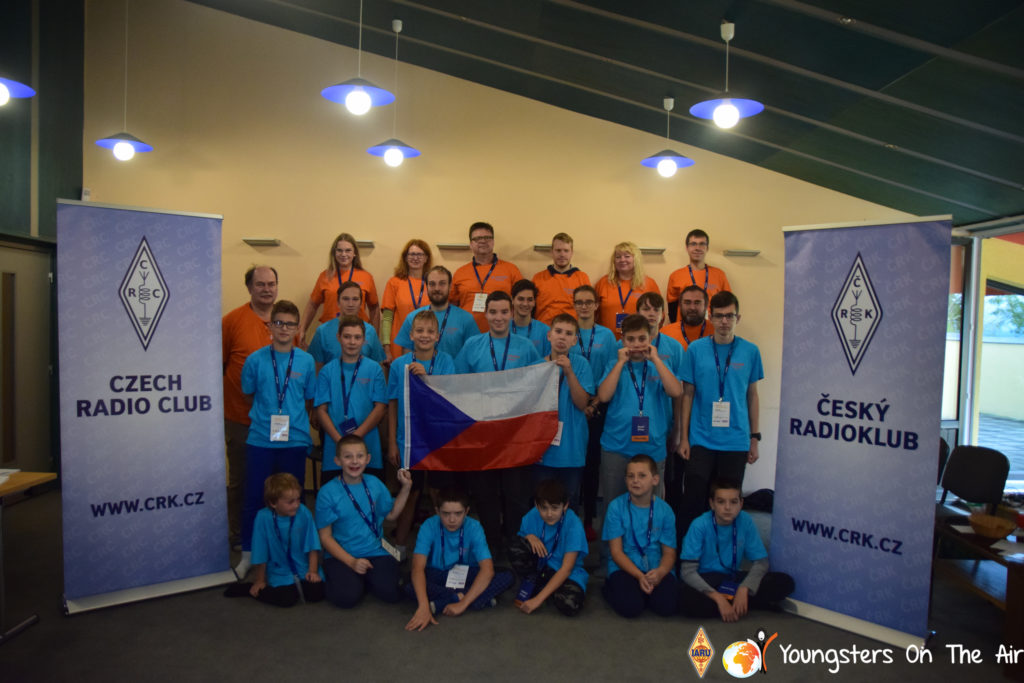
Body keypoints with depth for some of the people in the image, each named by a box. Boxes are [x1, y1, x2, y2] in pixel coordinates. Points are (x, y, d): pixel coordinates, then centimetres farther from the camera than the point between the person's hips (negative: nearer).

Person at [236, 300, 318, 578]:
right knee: (254, 499, 5)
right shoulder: (255, 360, 0)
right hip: (260, 440, 0)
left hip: (295, 441, 1)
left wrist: (297, 421, 4)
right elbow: (248, 395, 11)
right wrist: (264, 417, 6)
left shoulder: (306, 361, 2)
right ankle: (248, 555, 22)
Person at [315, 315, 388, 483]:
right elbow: (321, 410, 2)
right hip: (334, 449, 1)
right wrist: (339, 440, -12)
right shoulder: (327, 371, 8)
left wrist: (357, 435, -11)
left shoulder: (374, 369, 5)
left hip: (368, 446, -1)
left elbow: (381, 408, -1)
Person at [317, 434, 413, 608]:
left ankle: (364, 578, 9)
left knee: (391, 592, -21)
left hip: (375, 552, 3)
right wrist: (351, 562, -17)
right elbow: (325, 537, -7)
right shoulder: (327, 493, -11)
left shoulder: (374, 483, 1)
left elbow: (391, 515, 14)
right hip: (341, 556, -3)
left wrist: (405, 488, 4)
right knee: (348, 597, -28)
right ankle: (338, 577, 5)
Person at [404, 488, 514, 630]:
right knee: (409, 586, -34)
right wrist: (423, 607, -45)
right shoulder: (429, 527, -23)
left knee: (506, 576, -26)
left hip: (466, 575, 0)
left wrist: (463, 604, -35)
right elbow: (418, 568, -31)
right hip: (437, 575, 0)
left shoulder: (474, 527, -21)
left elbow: (488, 570, -28)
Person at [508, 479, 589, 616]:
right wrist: (529, 537, -22)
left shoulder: (573, 524, -24)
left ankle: (541, 587, -3)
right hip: (540, 564, 2)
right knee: (516, 548, -27)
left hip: (568, 574, -2)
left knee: (569, 605, -35)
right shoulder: (532, 517, -12)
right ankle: (530, 584, 0)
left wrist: (538, 599, -29)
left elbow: (566, 569, -25)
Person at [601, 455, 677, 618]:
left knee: (667, 606, -25)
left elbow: (669, 552, 2)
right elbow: (616, 551, -7)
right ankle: (611, 588, 7)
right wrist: (639, 576, -19)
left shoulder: (664, 510, -1)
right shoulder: (616, 506, -7)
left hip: (656, 569, 2)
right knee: (630, 607, -27)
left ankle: (644, 590, 8)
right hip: (625, 567, -1)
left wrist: (660, 572, -20)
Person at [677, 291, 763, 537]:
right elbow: (687, 394, 2)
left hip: (736, 441, 1)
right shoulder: (696, 349, -2)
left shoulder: (750, 351, 2)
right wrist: (683, 437, -1)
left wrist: (754, 438, 7)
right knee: (693, 499, 1)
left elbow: (752, 396, 8)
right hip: (701, 439, -1)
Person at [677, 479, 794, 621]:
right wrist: (718, 598, -29)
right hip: (705, 581, -3)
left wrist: (744, 589, -23)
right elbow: (688, 571, -20)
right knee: (685, 596, -38)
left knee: (785, 582, -16)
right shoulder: (700, 525, -19)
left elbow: (761, 562, -6)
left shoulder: (745, 521, -10)